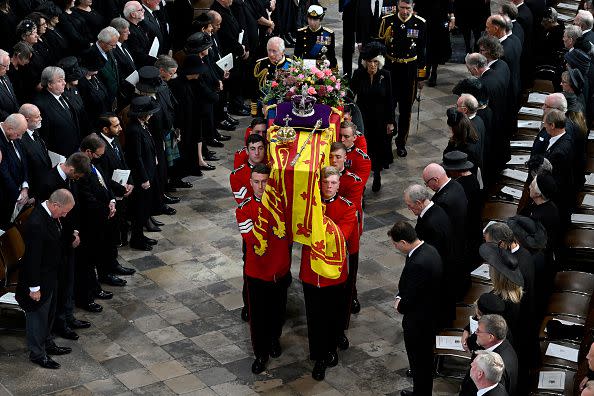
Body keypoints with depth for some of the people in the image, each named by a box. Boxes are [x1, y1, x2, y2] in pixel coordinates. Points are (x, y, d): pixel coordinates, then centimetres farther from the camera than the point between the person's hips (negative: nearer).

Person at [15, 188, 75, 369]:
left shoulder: (49, 214, -5)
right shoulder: (35, 224, -33)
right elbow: (33, 258, -27)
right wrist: (34, 287, -21)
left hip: (50, 275, 9)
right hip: (39, 278, -9)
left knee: (48, 313, 25)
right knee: (38, 315, 10)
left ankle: (47, 344, 44)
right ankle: (37, 353, 27)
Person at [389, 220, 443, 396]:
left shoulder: (418, 263, -34)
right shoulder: (430, 250, -4)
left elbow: (409, 300, -25)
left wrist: (400, 306, -5)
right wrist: (401, 297, -3)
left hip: (418, 323, -9)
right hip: (431, 317, 9)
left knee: (419, 363, 12)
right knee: (426, 360, 27)